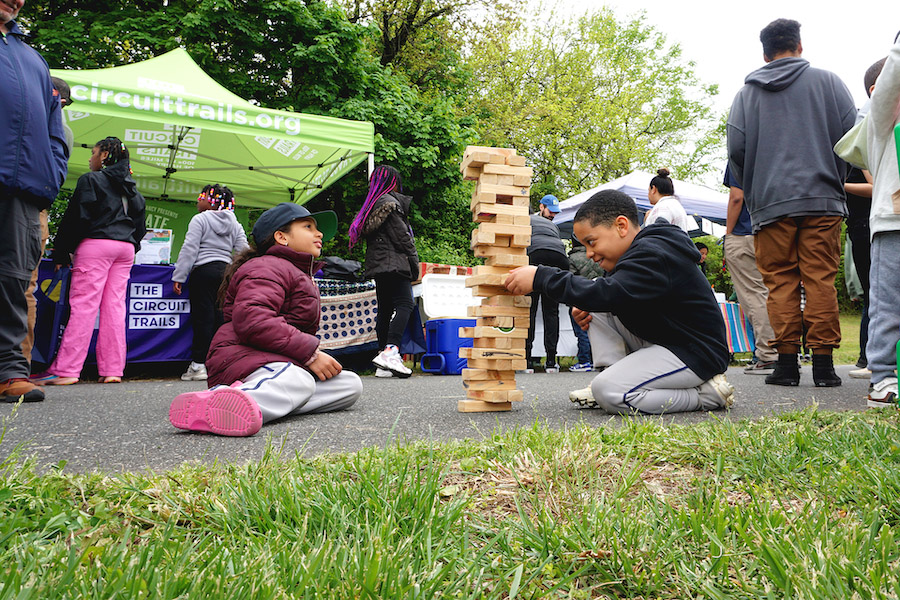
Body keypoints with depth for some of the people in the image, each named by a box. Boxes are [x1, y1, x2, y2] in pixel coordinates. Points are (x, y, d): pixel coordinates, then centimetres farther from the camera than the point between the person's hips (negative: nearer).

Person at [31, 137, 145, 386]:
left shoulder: (91, 180, 0)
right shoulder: (132, 190, 21)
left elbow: (77, 218, -6)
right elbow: (140, 227, 22)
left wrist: (61, 253, -2)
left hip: (96, 244, -6)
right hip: (126, 248, 6)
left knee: (83, 305, -9)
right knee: (115, 305, 3)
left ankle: (66, 369, -11)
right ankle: (113, 369, 0)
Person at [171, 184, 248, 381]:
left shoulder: (200, 220, -2)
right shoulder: (235, 225, 14)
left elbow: (189, 249, -8)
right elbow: (243, 252, 10)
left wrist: (178, 277, -6)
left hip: (204, 271, -5)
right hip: (226, 272, 5)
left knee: (203, 317, -5)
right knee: (220, 317, 6)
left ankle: (198, 365, -3)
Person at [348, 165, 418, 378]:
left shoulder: (370, 206, 20)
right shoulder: (389, 202, -6)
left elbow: (364, 234, 17)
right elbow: (401, 236, -11)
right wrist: (414, 264, -4)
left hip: (376, 265, 9)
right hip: (394, 263, -9)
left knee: (384, 310, 7)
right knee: (405, 304, -15)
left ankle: (383, 364, 6)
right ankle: (391, 351, -32)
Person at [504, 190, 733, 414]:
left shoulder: (654, 255, -23)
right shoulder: (640, 252, 11)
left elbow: (607, 293, -36)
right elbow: (612, 297, 18)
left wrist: (540, 277, -31)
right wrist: (587, 309, -5)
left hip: (695, 354, -10)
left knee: (608, 391, -26)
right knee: (597, 309, 6)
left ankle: (707, 393, -9)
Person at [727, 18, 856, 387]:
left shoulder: (747, 93, 10)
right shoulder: (827, 81, 10)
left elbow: (736, 149, 3)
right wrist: (834, 181, 18)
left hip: (770, 203, 0)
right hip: (822, 201, 0)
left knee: (780, 281, 2)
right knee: (821, 279, 1)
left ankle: (786, 362, 0)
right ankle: (823, 363, 0)